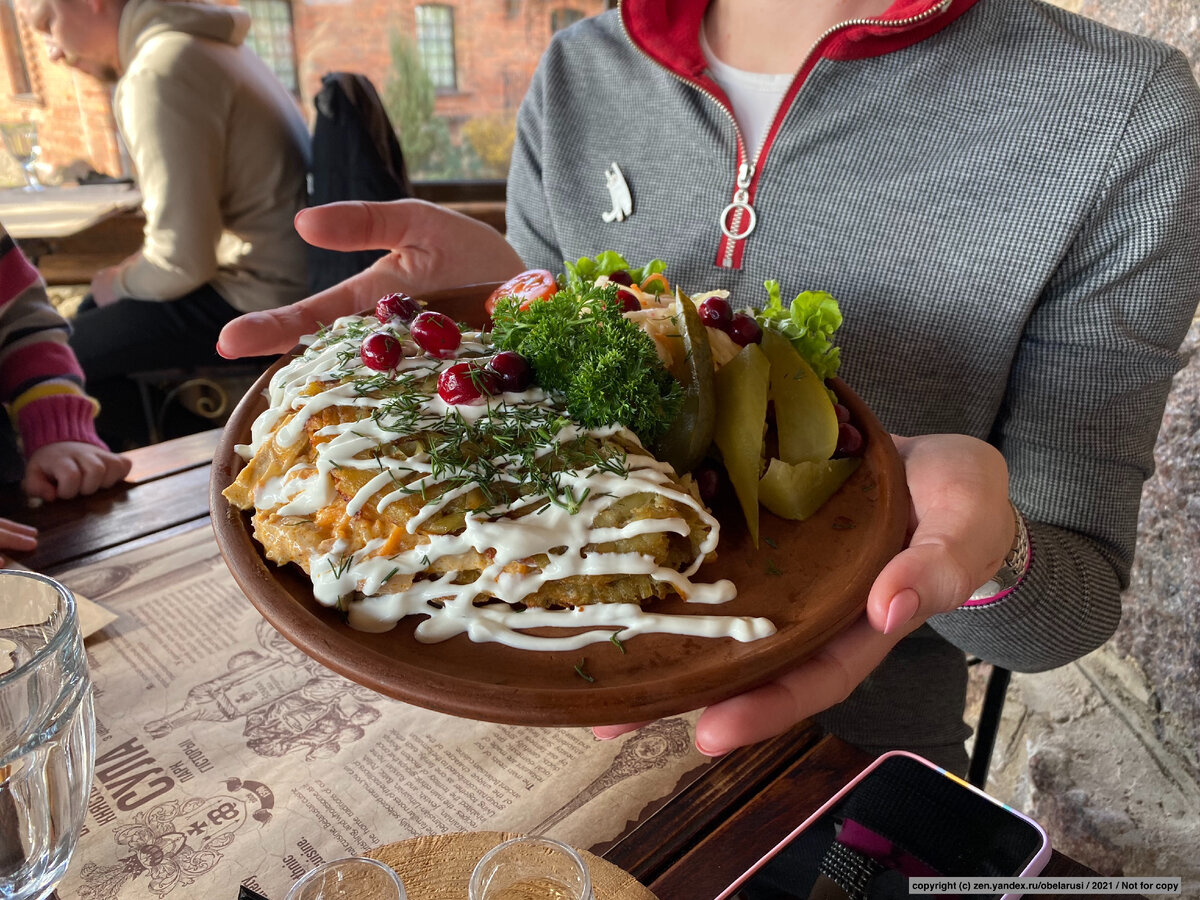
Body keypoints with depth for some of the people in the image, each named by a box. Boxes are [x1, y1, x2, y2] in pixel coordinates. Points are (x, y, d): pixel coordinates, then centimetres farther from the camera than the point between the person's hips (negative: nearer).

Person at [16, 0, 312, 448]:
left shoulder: (158, 74, -20)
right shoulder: (202, 37, 11)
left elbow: (181, 262, -23)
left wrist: (122, 283, -2)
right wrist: (134, 270, 11)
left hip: (259, 302, -10)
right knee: (94, 313, 24)